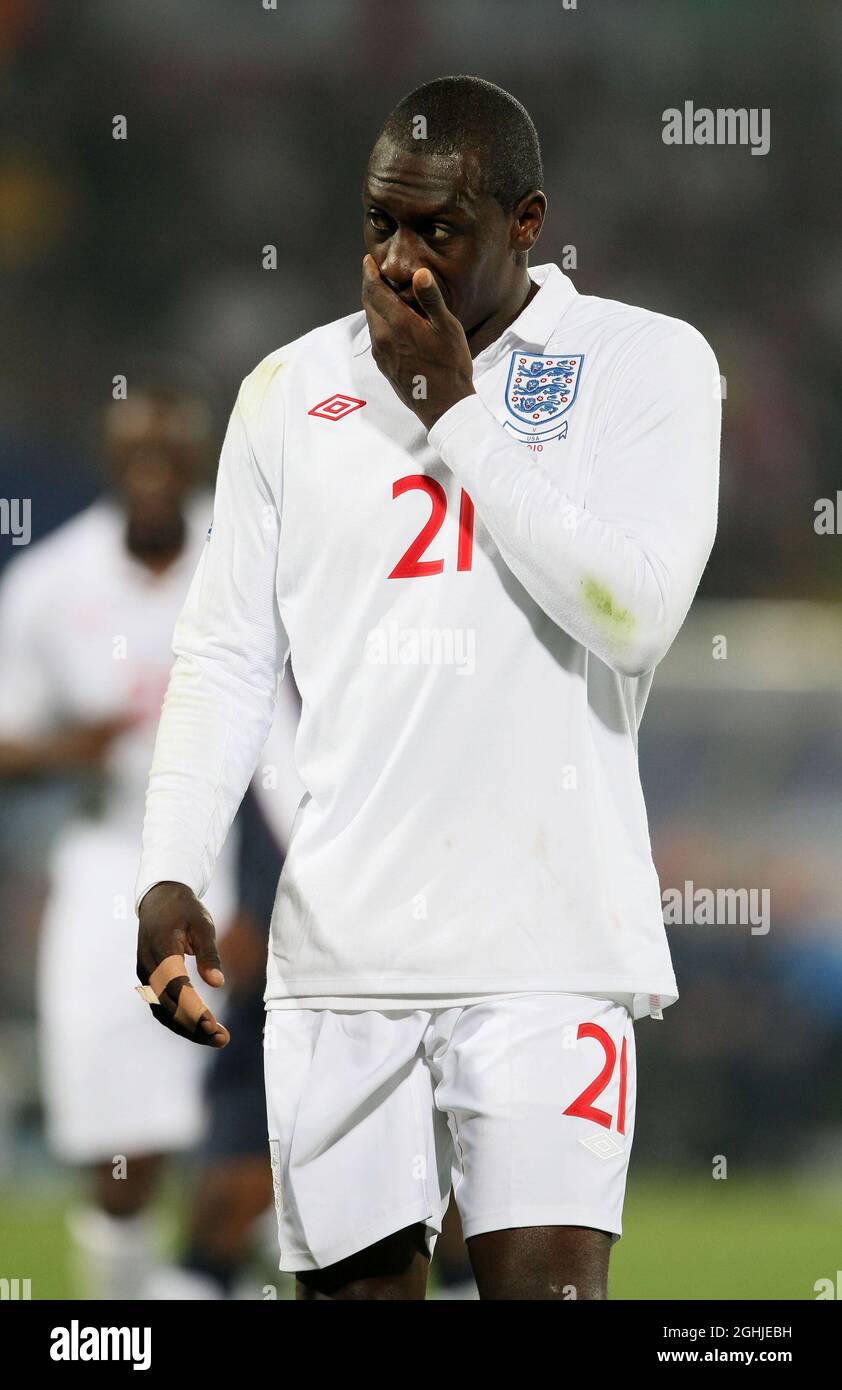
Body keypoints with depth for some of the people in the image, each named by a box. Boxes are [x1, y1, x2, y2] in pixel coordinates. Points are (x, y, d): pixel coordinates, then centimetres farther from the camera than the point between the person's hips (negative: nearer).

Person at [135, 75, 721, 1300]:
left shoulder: (644, 364, 2)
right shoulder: (288, 391, 12)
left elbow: (637, 613, -12)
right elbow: (226, 657, 13)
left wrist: (455, 411, -9)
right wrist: (170, 879, 1)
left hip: (547, 938, -3)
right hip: (340, 949, 4)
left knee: (545, 1282, -14)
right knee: (356, 1283, 3)